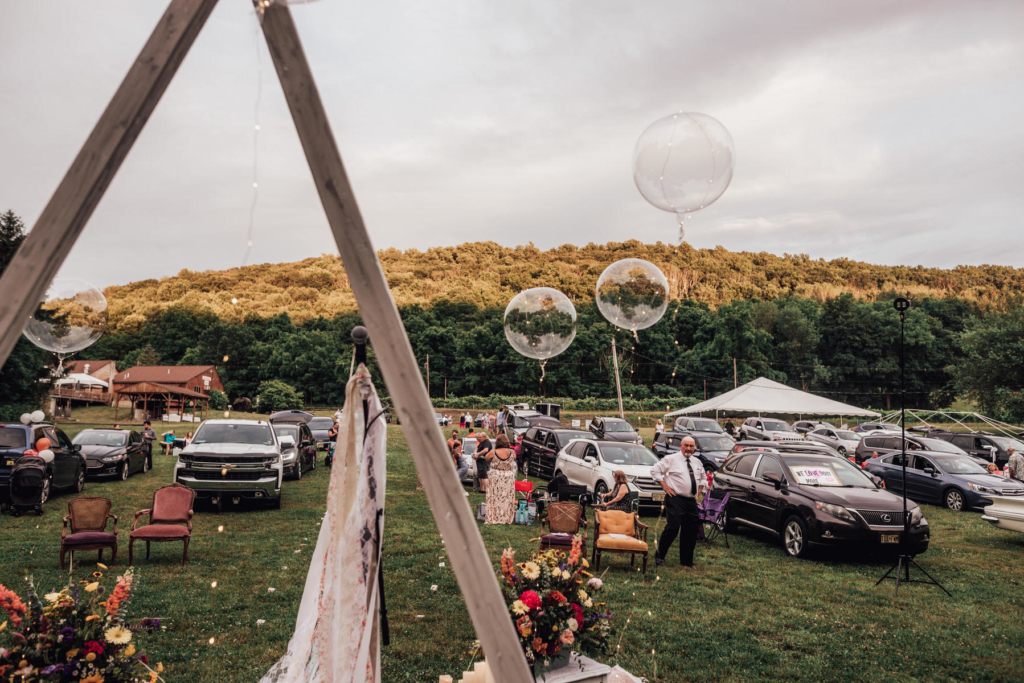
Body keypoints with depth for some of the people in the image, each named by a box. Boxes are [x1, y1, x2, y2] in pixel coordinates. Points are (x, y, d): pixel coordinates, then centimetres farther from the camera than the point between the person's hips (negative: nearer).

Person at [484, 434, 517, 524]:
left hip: (495, 478, -1)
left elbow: (486, 459, 9)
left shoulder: (493, 452, -10)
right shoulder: (512, 452, -5)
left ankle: (493, 518, 7)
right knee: (507, 499, 8)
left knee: (495, 498, 5)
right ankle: (507, 518, 10)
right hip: (509, 478, 1)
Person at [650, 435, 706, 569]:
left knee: (691, 532, 7)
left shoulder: (697, 463, 16)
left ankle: (686, 561, 19)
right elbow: (655, 470, -5)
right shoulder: (671, 459, -3)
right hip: (676, 499, -6)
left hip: (691, 501, 6)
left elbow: (703, 478, 32)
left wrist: (698, 493, 18)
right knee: (673, 528, -13)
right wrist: (665, 487, -9)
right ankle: (659, 556, 2)